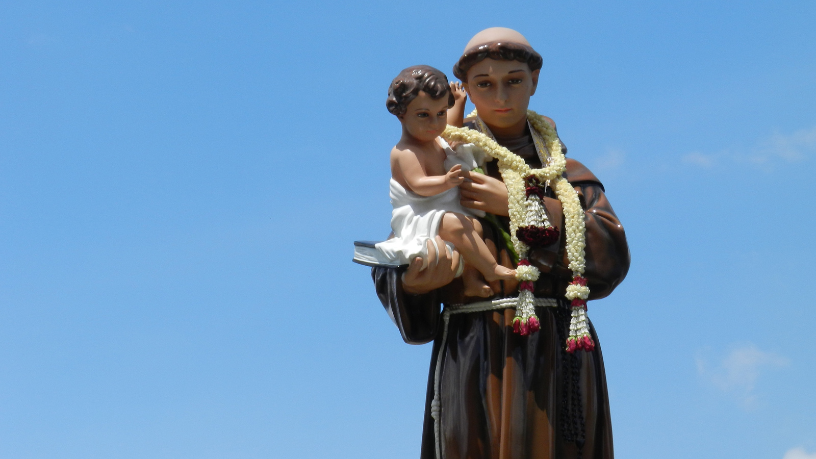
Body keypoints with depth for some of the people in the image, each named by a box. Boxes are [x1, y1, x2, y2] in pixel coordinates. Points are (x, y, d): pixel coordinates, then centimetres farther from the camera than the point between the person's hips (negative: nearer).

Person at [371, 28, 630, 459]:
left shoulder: (567, 175, 16)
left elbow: (610, 258, -1)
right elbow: (389, 270, 9)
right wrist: (417, 281, -16)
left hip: (555, 357, 1)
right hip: (474, 356, 0)